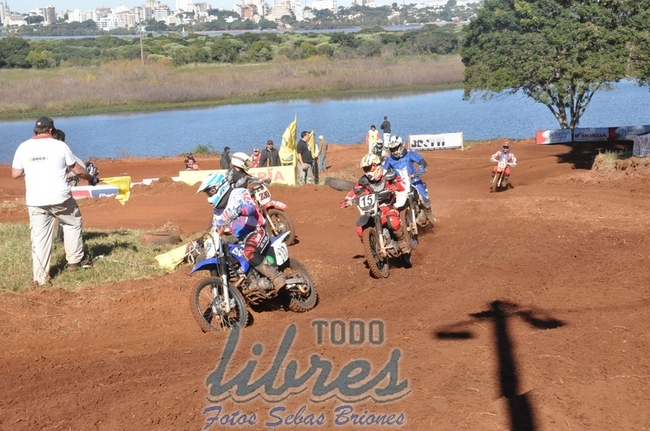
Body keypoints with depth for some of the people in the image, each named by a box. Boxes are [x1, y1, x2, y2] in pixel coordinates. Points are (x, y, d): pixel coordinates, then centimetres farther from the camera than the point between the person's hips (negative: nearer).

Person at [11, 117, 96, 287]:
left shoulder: (23, 147, 3)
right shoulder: (59, 145, -2)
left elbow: (15, 174, 7)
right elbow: (77, 170, 6)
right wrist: (90, 178, 25)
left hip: (35, 201, 2)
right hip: (60, 198, -2)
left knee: (39, 237, 6)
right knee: (73, 223, 23)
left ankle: (40, 277, 6)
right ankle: (75, 260, 28)